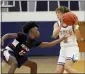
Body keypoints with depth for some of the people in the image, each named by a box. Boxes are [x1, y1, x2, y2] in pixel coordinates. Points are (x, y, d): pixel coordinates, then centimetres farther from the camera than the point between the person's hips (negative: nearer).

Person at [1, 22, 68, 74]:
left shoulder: (34, 42, -1)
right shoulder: (23, 36, -23)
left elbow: (49, 44, 1)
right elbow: (8, 35, -28)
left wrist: (62, 39, -2)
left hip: (19, 56, 9)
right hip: (9, 52, -9)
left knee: (33, 65, 12)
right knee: (15, 63, -40)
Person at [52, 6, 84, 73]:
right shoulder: (57, 24, 4)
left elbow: (79, 38, -10)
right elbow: (54, 35, -16)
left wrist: (76, 25, -21)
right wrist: (61, 24, -26)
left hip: (72, 48, -5)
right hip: (63, 49, 5)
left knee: (67, 67, -25)